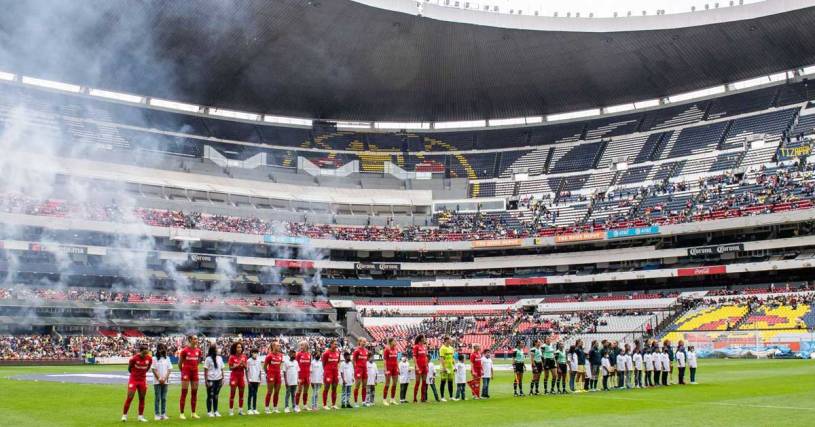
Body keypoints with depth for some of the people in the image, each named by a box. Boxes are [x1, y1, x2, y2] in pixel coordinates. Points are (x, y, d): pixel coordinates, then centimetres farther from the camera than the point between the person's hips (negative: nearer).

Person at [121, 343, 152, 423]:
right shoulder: (134, 358, -20)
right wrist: (135, 374, 9)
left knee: (142, 398, 7)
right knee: (130, 398, -5)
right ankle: (124, 415, 8)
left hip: (143, 380, 4)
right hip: (133, 380, -4)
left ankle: (141, 416, 15)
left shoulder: (149, 358, -9)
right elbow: (129, 368, -3)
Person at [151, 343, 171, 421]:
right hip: (157, 381, -3)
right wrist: (159, 379, -10)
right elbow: (154, 370, -4)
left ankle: (163, 414, 9)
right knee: (158, 398, -1)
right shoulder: (155, 359, -1)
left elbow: (169, 370, 5)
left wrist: (164, 379, -6)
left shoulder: (167, 358, 8)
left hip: (165, 381, 3)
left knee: (164, 398, 5)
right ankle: (157, 414, 1)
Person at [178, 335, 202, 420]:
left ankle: (193, 413, 15)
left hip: (195, 372, 5)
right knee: (184, 393, -2)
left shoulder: (198, 351, 5)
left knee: (194, 393, 7)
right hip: (186, 372, -5)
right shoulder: (184, 350, -9)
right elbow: (180, 363, 0)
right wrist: (183, 371, 7)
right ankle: (182, 413, 4)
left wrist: (194, 367, 15)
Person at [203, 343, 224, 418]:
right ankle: (209, 412, 10)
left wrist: (222, 378, 8)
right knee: (210, 396, 2)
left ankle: (215, 411, 18)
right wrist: (206, 381, -11)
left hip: (218, 379, 5)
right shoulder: (208, 359, -7)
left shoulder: (220, 358, 8)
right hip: (211, 380, -5)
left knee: (216, 396, 11)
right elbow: (205, 370, -7)